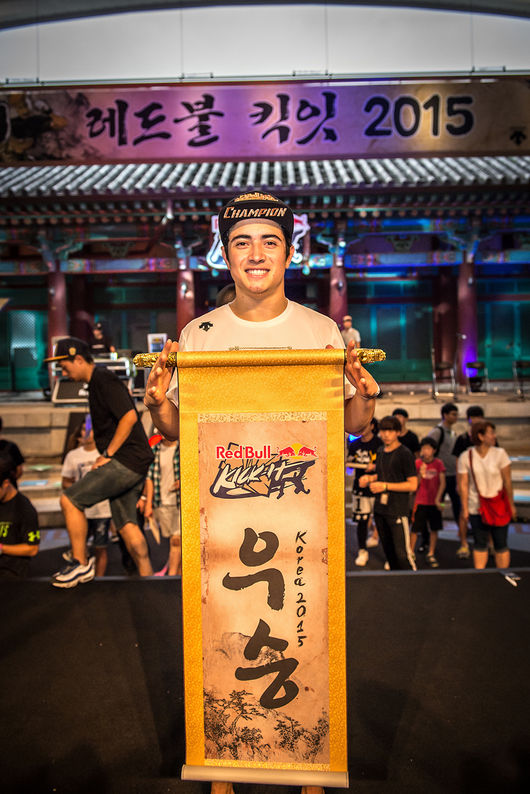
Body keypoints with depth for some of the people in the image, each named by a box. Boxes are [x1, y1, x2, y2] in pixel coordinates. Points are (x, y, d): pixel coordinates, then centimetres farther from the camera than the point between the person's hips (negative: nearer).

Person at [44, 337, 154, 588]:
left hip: (128, 461, -10)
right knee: (126, 524, 12)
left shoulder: (104, 380, -10)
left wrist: (108, 454, -16)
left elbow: (129, 417, -22)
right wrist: (106, 455, 15)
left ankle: (81, 564, 1)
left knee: (70, 500, -10)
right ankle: (146, 577, 18)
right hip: (128, 464, 10)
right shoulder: (97, 382, 21)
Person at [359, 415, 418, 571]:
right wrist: (369, 478, 5)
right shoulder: (380, 452, 11)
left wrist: (385, 486, -16)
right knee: (388, 550, 15)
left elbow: (413, 485, -12)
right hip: (380, 509, 7)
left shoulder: (405, 453, -10)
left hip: (398, 511, -7)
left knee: (402, 553, -9)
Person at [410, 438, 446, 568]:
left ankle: (431, 554, 24)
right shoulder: (417, 463, -6)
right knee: (415, 529, 0)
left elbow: (442, 483, -4)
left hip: (434, 502, 2)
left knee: (434, 529, 9)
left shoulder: (438, 463, -3)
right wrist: (420, 474, -26)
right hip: (420, 502, -2)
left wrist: (438, 499, -13)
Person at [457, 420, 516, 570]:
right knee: (480, 544, 9)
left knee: (501, 544, 4)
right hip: (476, 509, 1)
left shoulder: (500, 453, -6)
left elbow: (507, 481, -3)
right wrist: (465, 508, -3)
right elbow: (464, 484, -2)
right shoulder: (466, 456, -5)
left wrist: (511, 504, -1)